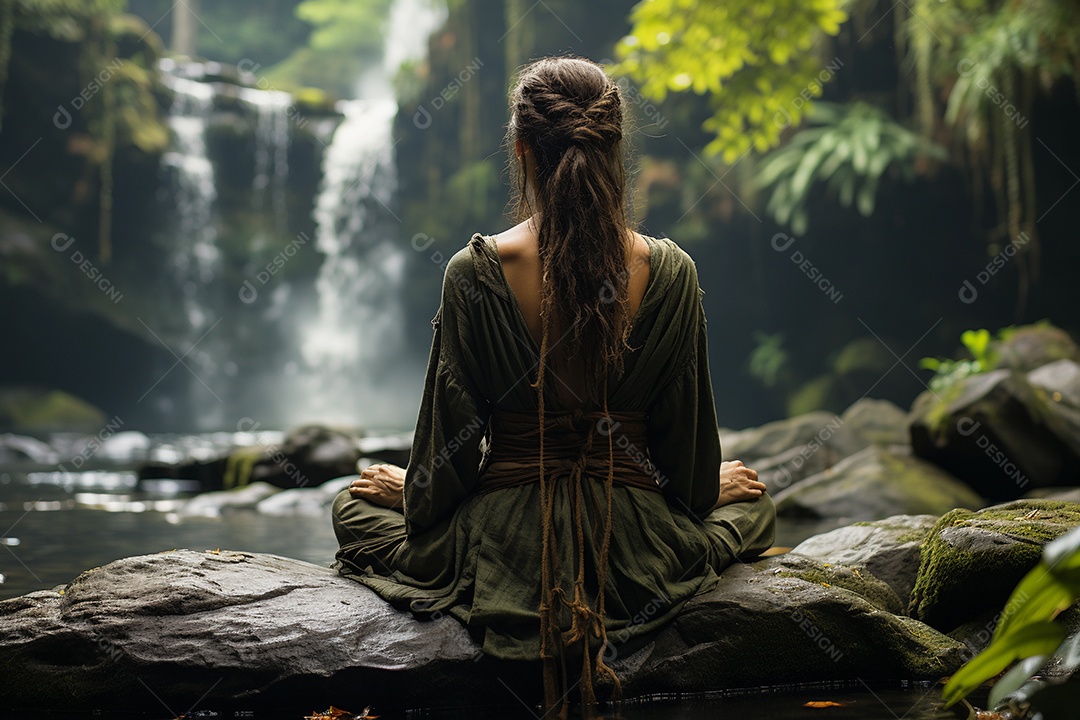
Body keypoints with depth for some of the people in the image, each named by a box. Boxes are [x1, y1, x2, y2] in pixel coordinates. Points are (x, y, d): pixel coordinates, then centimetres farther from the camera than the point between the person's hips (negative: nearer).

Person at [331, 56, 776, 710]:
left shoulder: (476, 271, -15)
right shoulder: (670, 271, -10)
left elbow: (452, 431, -7)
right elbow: (688, 430, 0)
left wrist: (415, 488, 16)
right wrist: (710, 486, 23)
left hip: (505, 549, 0)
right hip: (637, 551, 1)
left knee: (357, 505, 31)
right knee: (752, 504, 35)